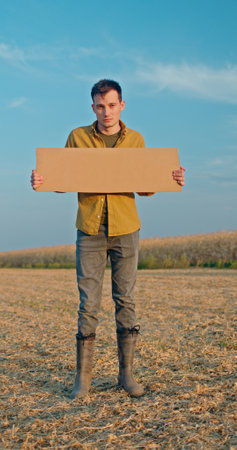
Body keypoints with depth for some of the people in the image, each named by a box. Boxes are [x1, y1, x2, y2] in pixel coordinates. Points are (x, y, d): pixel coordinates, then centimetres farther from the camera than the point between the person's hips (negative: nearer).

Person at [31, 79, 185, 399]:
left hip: (125, 229, 1)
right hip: (89, 231, -1)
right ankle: (83, 377, 9)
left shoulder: (135, 140, 7)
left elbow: (145, 186, 9)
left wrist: (170, 180, -10)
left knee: (125, 301, 4)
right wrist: (41, 181, -14)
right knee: (88, 304, -1)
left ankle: (126, 372, 15)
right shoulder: (77, 138, 4)